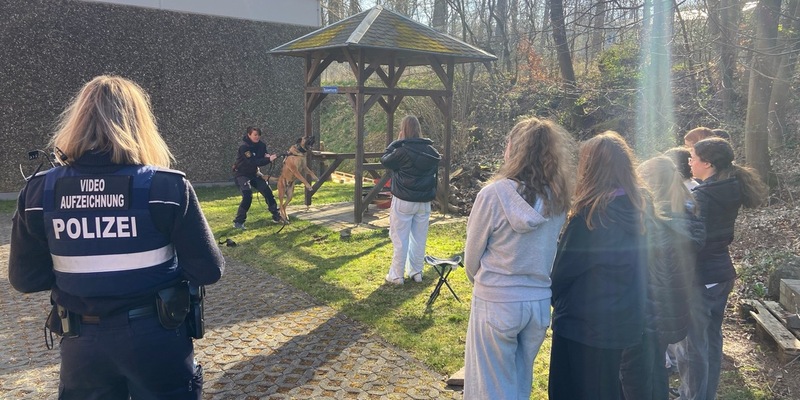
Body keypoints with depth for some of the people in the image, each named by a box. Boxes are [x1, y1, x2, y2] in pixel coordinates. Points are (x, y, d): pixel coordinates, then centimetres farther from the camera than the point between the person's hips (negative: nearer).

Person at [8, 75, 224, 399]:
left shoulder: (39, 192, -8)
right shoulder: (167, 186, -17)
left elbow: (24, 279, 1)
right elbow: (208, 270, -13)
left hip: (81, 343, 2)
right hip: (155, 338, -2)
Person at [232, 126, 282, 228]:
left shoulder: (261, 145, -5)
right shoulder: (244, 147, -25)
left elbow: (262, 158, 4)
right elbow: (253, 162, -34)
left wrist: (267, 156, -20)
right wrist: (268, 159, -41)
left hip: (254, 173, 7)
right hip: (242, 174, -7)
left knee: (268, 191, 2)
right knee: (247, 196, -22)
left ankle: (276, 216, 16)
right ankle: (238, 222, -12)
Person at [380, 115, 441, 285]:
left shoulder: (402, 150, -16)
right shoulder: (431, 151, 0)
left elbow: (384, 160, -1)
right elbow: (435, 171, 10)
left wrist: (396, 142, 4)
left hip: (403, 201, -5)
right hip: (424, 201, 5)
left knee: (400, 239, 3)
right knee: (419, 238, 14)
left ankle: (396, 275, 9)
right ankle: (416, 272, 23)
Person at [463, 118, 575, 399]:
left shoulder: (494, 193, -17)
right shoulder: (559, 199, -5)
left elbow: (472, 254, -6)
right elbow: (550, 250, 5)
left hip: (497, 302, -4)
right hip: (539, 302, 5)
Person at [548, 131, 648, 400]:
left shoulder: (590, 215, -22)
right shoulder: (635, 210, 0)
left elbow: (563, 269, -12)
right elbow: (638, 268, 8)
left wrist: (555, 297, 8)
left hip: (584, 323, -7)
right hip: (622, 320, 7)